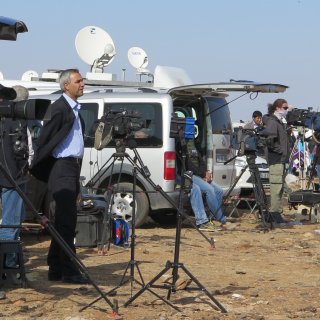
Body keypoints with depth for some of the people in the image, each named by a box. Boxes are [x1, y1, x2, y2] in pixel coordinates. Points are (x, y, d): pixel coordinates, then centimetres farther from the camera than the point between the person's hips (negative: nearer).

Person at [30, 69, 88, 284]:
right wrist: (38, 169, -12)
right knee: (67, 220, -9)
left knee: (63, 221, 11)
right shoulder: (59, 108, -12)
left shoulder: (75, 109, 17)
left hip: (73, 167, 9)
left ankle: (56, 270, 15)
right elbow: (45, 139, -14)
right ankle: (69, 271, -8)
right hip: (62, 168, -9)